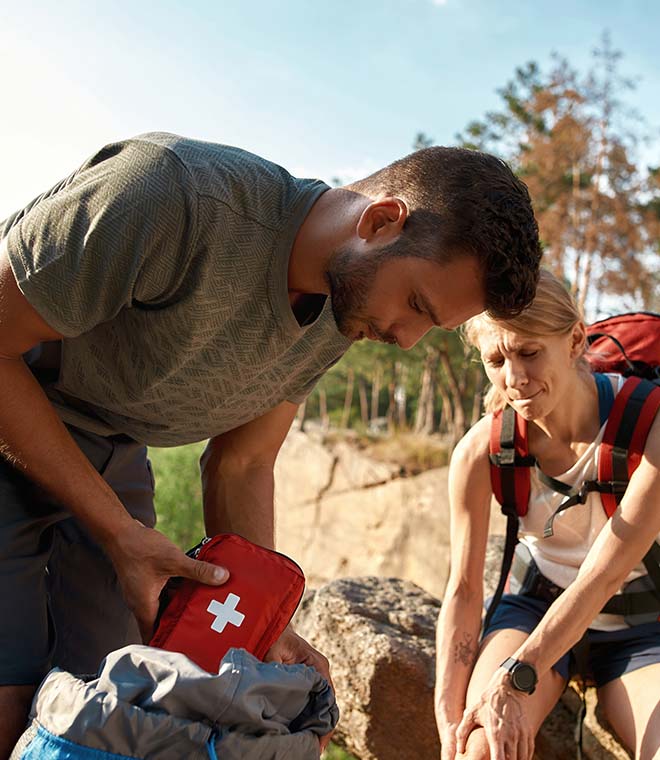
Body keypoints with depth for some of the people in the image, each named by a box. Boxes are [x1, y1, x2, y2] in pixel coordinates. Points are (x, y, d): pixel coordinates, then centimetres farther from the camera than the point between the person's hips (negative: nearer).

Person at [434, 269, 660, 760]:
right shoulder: (481, 450, -17)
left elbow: (605, 574, -26)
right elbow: (463, 590, -12)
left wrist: (516, 679, -29)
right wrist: (448, 712, -19)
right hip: (537, 604, 1)